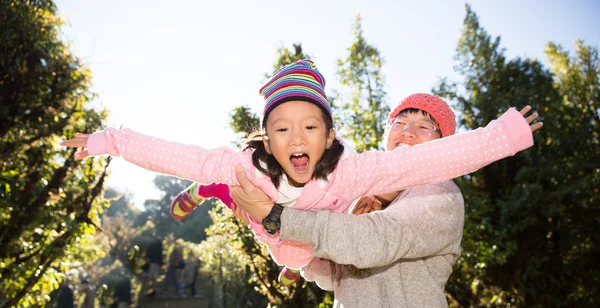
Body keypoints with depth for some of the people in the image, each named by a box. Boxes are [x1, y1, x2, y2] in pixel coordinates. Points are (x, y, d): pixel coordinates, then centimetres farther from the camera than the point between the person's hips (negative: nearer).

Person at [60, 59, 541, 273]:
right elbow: (176, 157, -37)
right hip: (284, 253, 1)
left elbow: (434, 158, -51)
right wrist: (108, 142, -33)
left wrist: (504, 134, -55)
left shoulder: (352, 170, -45)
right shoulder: (246, 167, -40)